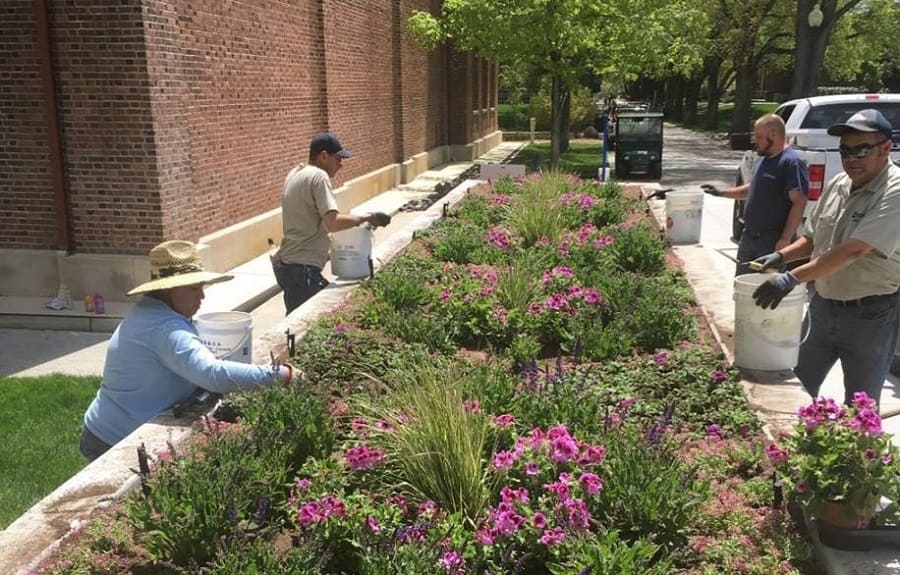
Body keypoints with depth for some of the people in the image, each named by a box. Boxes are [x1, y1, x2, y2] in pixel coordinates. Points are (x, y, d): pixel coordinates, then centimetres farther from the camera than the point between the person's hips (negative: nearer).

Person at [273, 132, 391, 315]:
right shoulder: (318, 177, -14)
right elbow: (332, 223, -25)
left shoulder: (295, 174, 15)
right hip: (302, 269, -10)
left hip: (287, 265, 10)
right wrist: (366, 218, -14)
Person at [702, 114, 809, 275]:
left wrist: (785, 239, -26)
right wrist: (721, 192, 24)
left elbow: (799, 203, -23)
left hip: (773, 243, -9)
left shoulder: (791, 163, -17)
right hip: (749, 237, 9)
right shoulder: (764, 161, 13)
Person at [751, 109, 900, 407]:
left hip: (870, 315, -7)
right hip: (824, 305, 7)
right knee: (800, 385, 17)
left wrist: (793, 278, -34)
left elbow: (854, 250, -29)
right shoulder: (838, 184, 5)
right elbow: (812, 237, 17)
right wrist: (781, 255, -2)